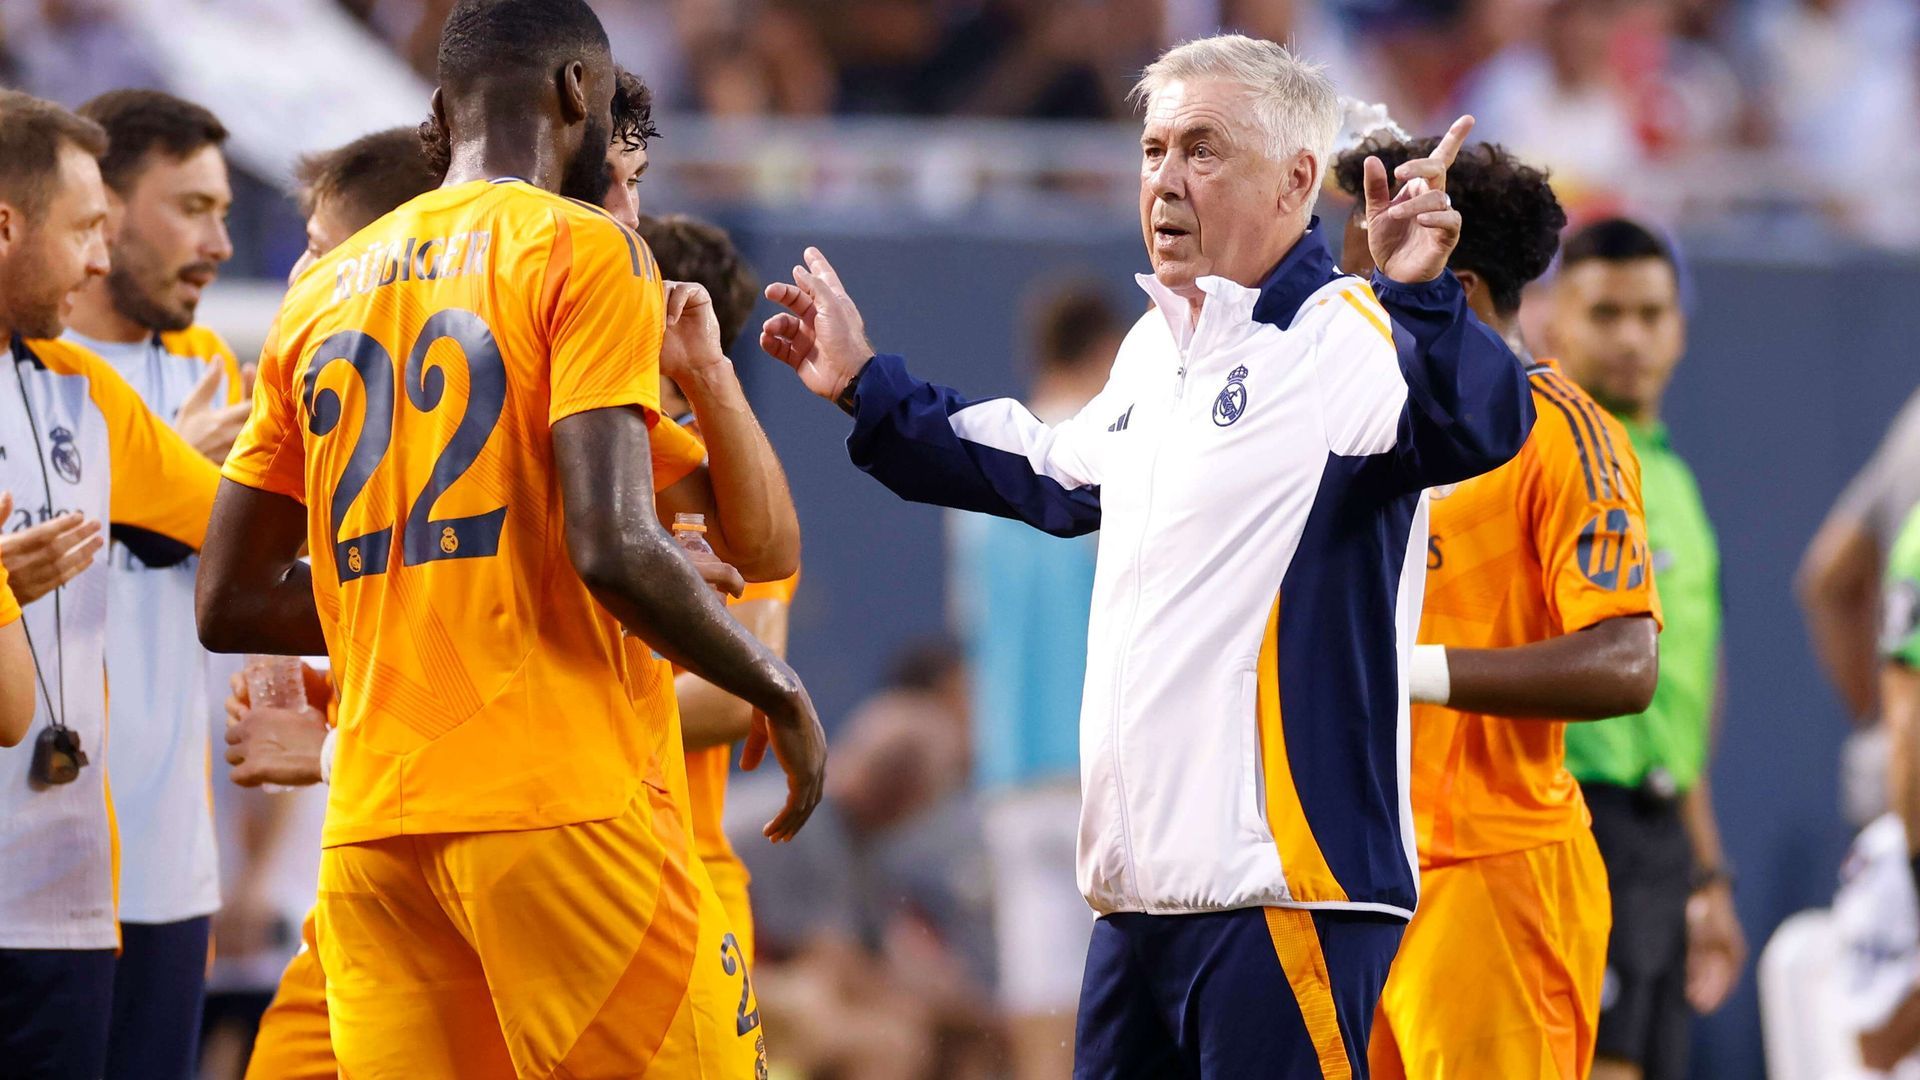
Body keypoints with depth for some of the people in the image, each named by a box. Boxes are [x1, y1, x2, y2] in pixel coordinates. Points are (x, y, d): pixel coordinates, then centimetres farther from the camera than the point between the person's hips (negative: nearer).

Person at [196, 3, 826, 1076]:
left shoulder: (324, 290, 17)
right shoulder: (584, 251, -3)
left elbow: (231, 604, 18)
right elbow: (612, 546, -14)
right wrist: (778, 690, 0)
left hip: (371, 825, 6)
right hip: (564, 807, -6)